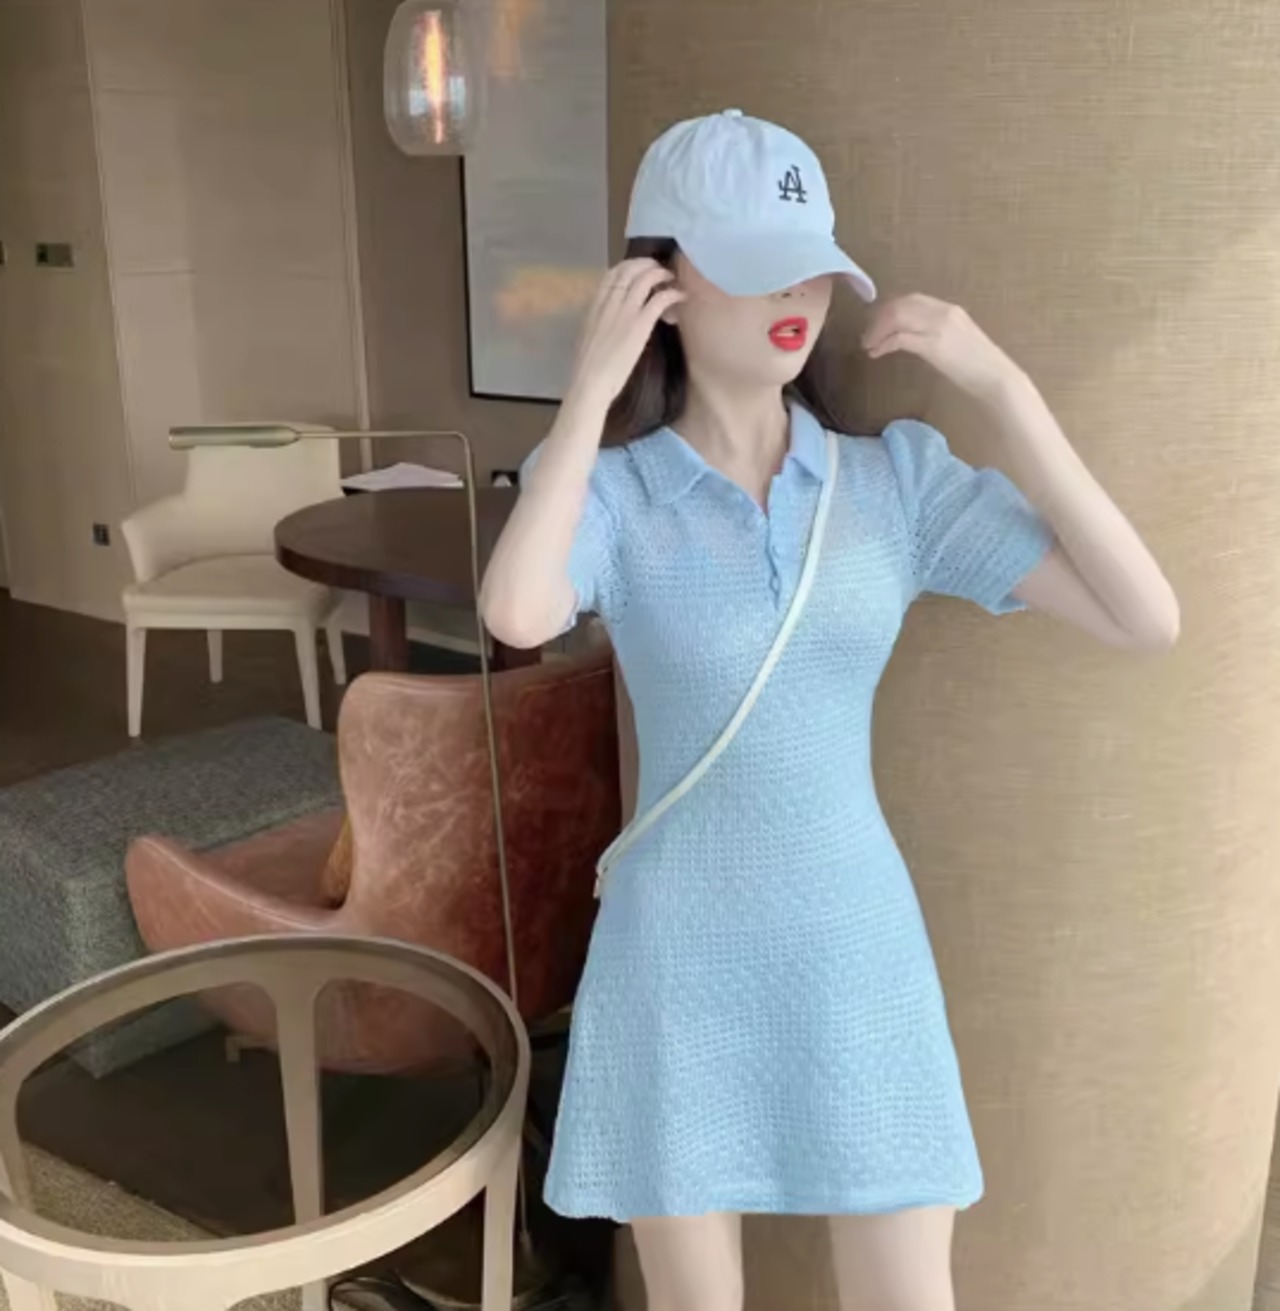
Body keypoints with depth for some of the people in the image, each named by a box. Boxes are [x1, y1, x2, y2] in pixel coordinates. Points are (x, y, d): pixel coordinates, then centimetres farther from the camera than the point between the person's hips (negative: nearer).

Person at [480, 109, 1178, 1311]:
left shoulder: (899, 476, -4)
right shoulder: (610, 488, -9)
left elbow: (1145, 618, -11)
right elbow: (516, 617, -33)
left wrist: (1001, 385, -15)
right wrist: (591, 385, -22)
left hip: (858, 959, 2)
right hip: (682, 963, -1)